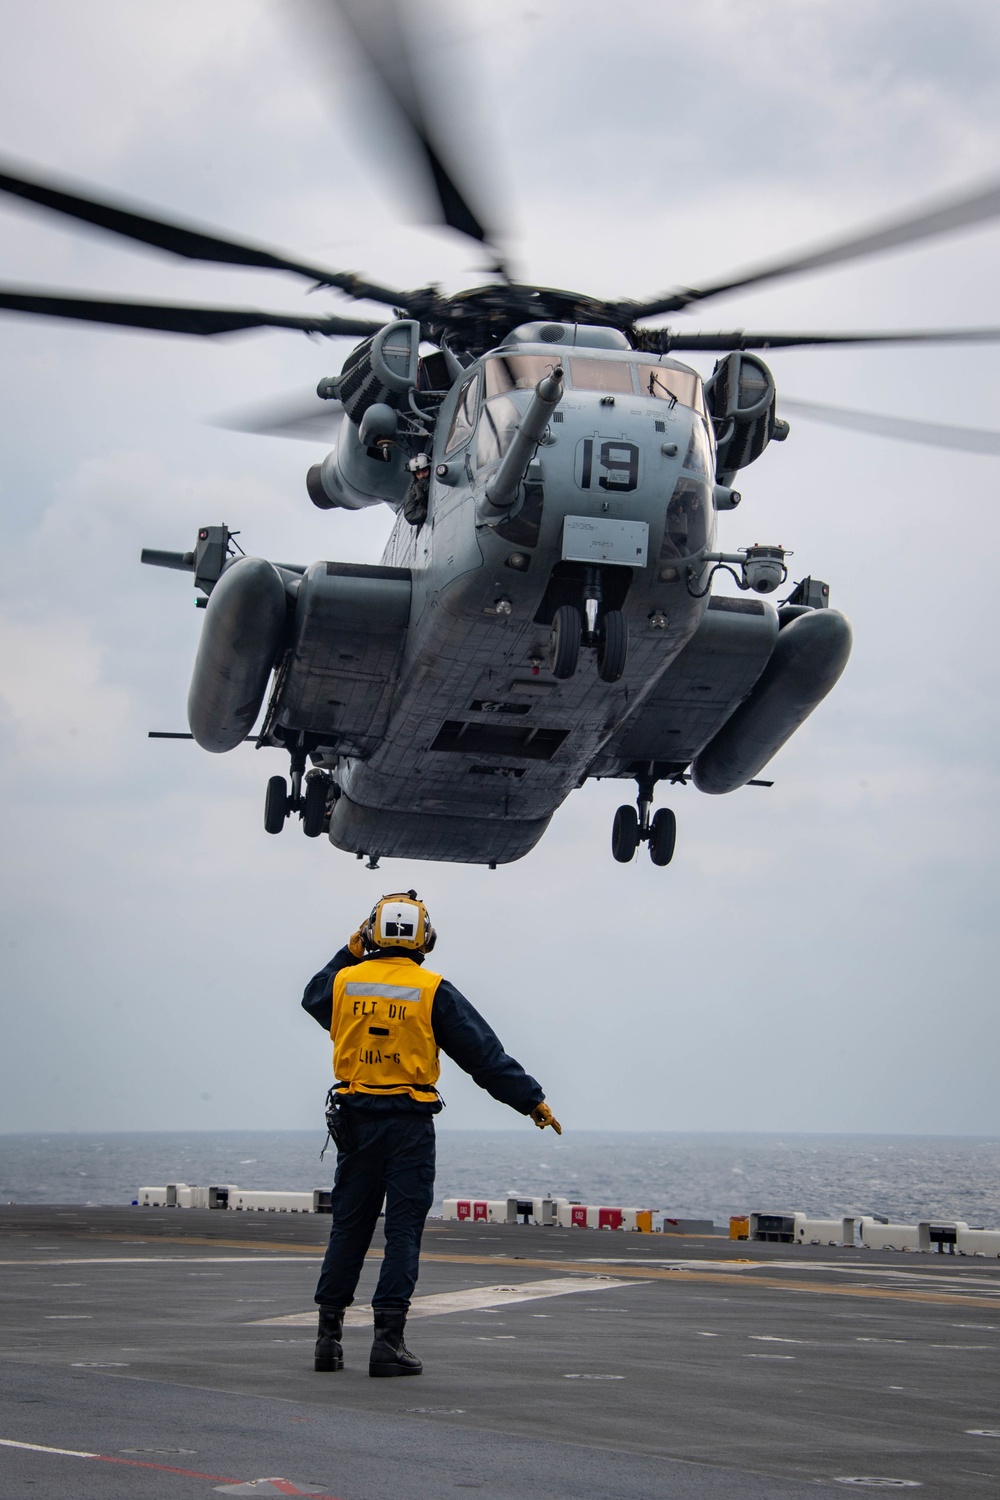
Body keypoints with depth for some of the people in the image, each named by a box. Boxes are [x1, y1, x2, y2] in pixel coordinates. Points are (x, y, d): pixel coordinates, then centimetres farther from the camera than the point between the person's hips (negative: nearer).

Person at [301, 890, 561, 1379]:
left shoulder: (344, 982, 2)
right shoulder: (433, 991, -6)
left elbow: (313, 996, 29)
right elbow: (485, 1054, -5)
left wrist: (349, 953, 31)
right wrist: (532, 1100, 1)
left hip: (355, 1120, 3)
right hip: (410, 1124, -3)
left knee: (348, 1227, 12)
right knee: (403, 1231, 0)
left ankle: (329, 1334, 14)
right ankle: (388, 1339, -5)